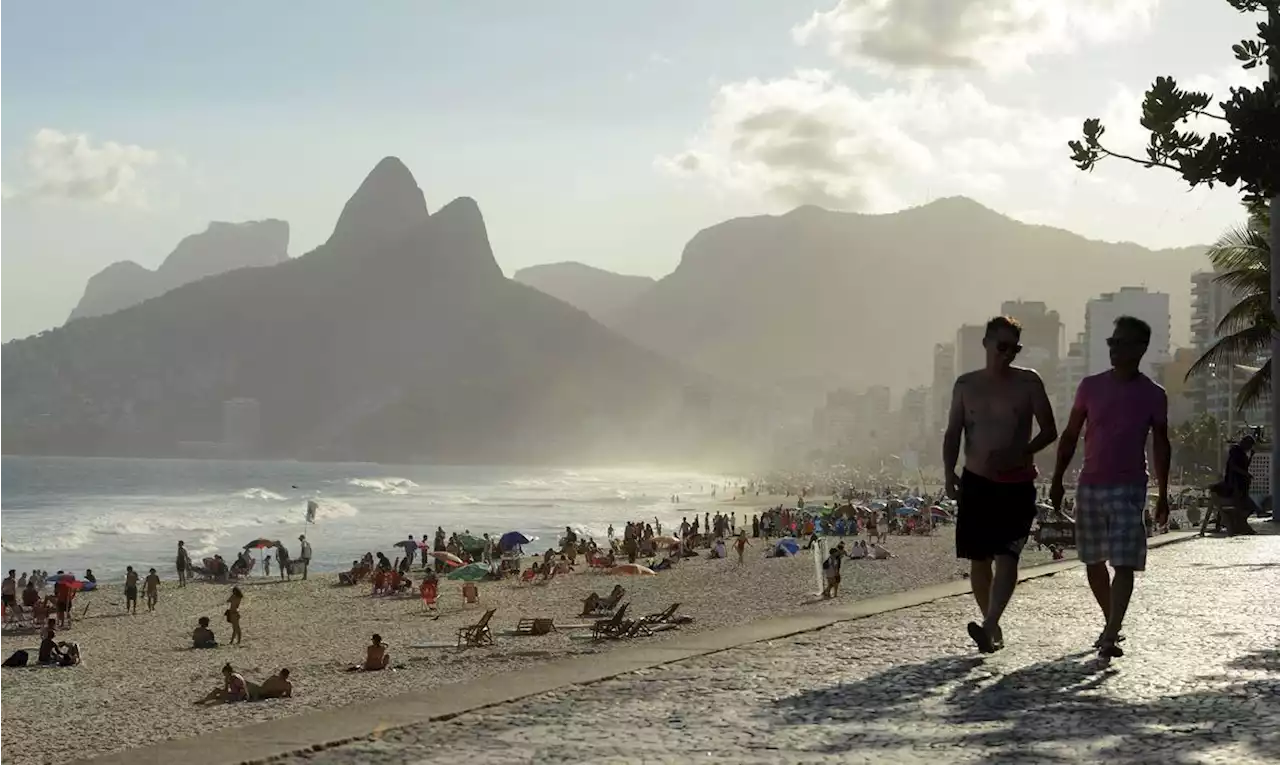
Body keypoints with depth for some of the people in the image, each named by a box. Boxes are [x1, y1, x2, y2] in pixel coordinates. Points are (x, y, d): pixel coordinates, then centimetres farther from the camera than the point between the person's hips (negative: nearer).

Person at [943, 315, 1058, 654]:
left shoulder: (1028, 382, 0)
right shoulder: (967, 384, 6)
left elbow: (1049, 431, 1)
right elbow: (953, 433, 7)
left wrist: (1017, 455, -15)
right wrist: (949, 473, -9)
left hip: (1017, 484, -2)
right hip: (977, 482, 2)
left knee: (1006, 556, -16)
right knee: (979, 559, 5)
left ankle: (989, 626, -24)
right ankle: (993, 627, 19)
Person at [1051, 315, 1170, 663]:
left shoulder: (1153, 395, -2)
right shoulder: (1091, 386, 3)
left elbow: (1160, 445, 6)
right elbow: (1070, 435, 10)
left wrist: (1162, 494, 5)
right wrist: (1057, 480, 6)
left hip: (1128, 487, -3)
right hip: (1089, 486, 3)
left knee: (1125, 563, -12)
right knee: (1093, 562, 11)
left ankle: (1110, 637, -13)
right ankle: (1112, 624, 28)